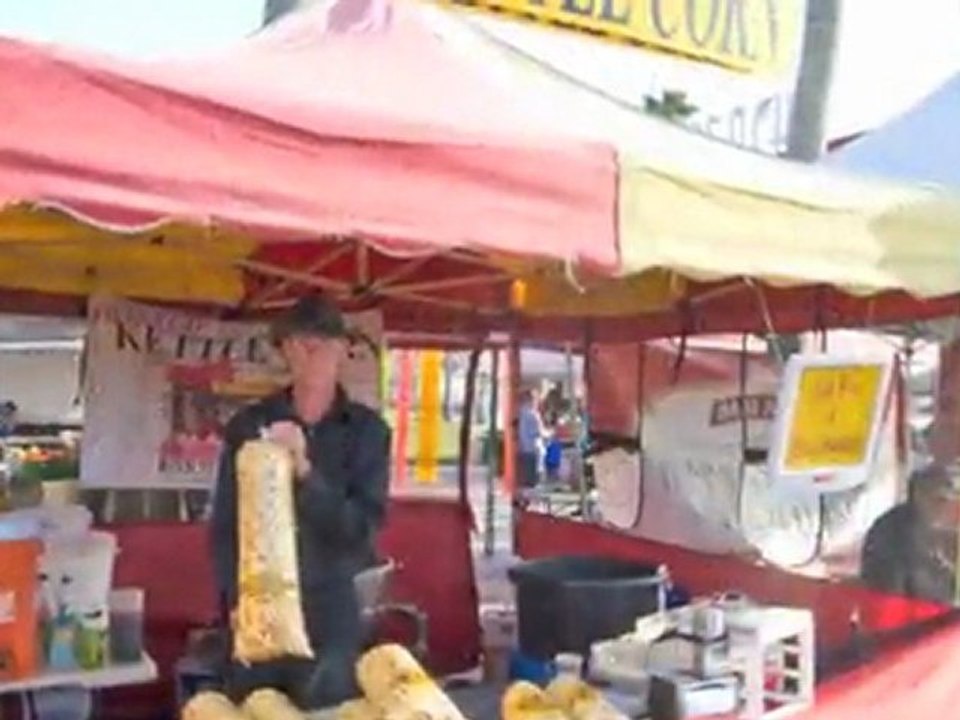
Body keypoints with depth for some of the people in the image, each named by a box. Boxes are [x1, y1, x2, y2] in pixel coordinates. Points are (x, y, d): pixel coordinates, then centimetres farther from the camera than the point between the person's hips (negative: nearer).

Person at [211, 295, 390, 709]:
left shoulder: (366, 430, -1)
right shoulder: (249, 425, 1)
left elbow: (363, 527, -8)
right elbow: (224, 525, 3)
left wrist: (305, 471, -21)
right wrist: (238, 602, -10)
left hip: (329, 611, 0)